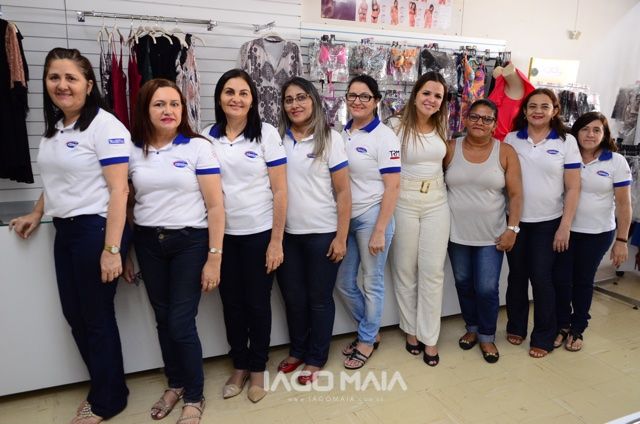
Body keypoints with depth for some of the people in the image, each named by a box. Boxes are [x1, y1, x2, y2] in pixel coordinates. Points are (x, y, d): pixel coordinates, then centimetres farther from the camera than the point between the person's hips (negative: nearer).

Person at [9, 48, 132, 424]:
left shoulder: (105, 126, -14)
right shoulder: (54, 127, 12)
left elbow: (118, 190, -20)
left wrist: (112, 249, -23)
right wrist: (35, 216, 19)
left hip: (96, 229, -8)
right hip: (65, 231, 9)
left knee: (97, 317, 3)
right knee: (75, 315, 15)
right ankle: (102, 387, 35)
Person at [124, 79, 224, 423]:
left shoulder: (198, 147, -7)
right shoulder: (132, 151, 3)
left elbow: (215, 206, -9)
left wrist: (214, 258, -13)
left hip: (189, 242, -3)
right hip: (147, 243, 4)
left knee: (181, 322, -2)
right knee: (163, 319, 13)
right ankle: (175, 384, 36)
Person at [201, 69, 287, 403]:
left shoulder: (266, 134, -6)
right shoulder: (206, 137, 2)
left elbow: (280, 191, -7)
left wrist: (276, 241, -10)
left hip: (259, 233, -3)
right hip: (221, 234, 3)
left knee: (257, 303, 9)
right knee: (231, 303, 14)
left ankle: (258, 368, 30)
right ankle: (239, 365, 34)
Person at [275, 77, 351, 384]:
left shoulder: (330, 139, -5)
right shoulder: (278, 138, 2)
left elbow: (343, 192, -6)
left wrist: (341, 237, -10)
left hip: (321, 233, -3)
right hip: (286, 233, 3)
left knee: (319, 298, 10)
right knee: (292, 296, 16)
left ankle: (316, 359, 29)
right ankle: (297, 350, 37)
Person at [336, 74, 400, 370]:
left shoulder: (384, 137, -10)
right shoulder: (341, 133, 7)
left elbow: (393, 186, -13)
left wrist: (379, 231, -16)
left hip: (372, 216, -6)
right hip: (345, 217, 6)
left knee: (372, 283, 8)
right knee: (344, 283, 13)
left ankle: (367, 340, 28)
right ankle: (370, 330, 36)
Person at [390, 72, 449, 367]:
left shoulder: (442, 126, 8)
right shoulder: (398, 126, -7)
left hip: (437, 201, 4)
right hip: (405, 201, -3)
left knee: (433, 270, 2)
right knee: (405, 269, 8)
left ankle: (429, 337, 14)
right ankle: (411, 329, 26)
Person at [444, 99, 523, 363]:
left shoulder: (505, 152, -3)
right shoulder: (450, 149, -2)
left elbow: (516, 194, -2)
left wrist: (512, 228, -8)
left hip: (491, 234, -1)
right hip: (457, 233, 2)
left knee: (487, 289, -1)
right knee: (464, 284, 13)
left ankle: (487, 336, 22)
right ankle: (472, 328, 35)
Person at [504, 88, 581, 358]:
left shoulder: (566, 142, -2)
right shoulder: (511, 139, 1)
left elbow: (573, 188, -3)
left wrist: (565, 226, -8)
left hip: (548, 223, -1)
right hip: (515, 220, 2)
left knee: (542, 278, 1)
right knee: (517, 275, 11)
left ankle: (543, 338, 17)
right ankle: (515, 327, 28)